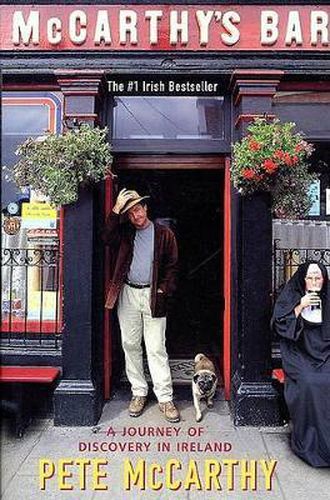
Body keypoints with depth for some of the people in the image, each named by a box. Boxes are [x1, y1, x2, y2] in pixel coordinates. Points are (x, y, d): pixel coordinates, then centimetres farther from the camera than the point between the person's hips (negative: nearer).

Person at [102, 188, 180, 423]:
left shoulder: (164, 234, 3)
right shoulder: (125, 233, 9)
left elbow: (172, 266, 2)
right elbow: (108, 238, -12)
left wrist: (163, 290, -8)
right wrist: (116, 210, -16)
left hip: (153, 295, -3)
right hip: (128, 294, 3)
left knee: (156, 348, -4)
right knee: (131, 346, 9)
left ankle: (165, 398, 5)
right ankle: (139, 393, 22)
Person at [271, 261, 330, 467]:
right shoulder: (292, 296, 1)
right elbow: (280, 324, -7)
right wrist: (300, 306, -13)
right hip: (299, 354, -2)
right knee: (307, 383, -28)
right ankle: (307, 441, -13)